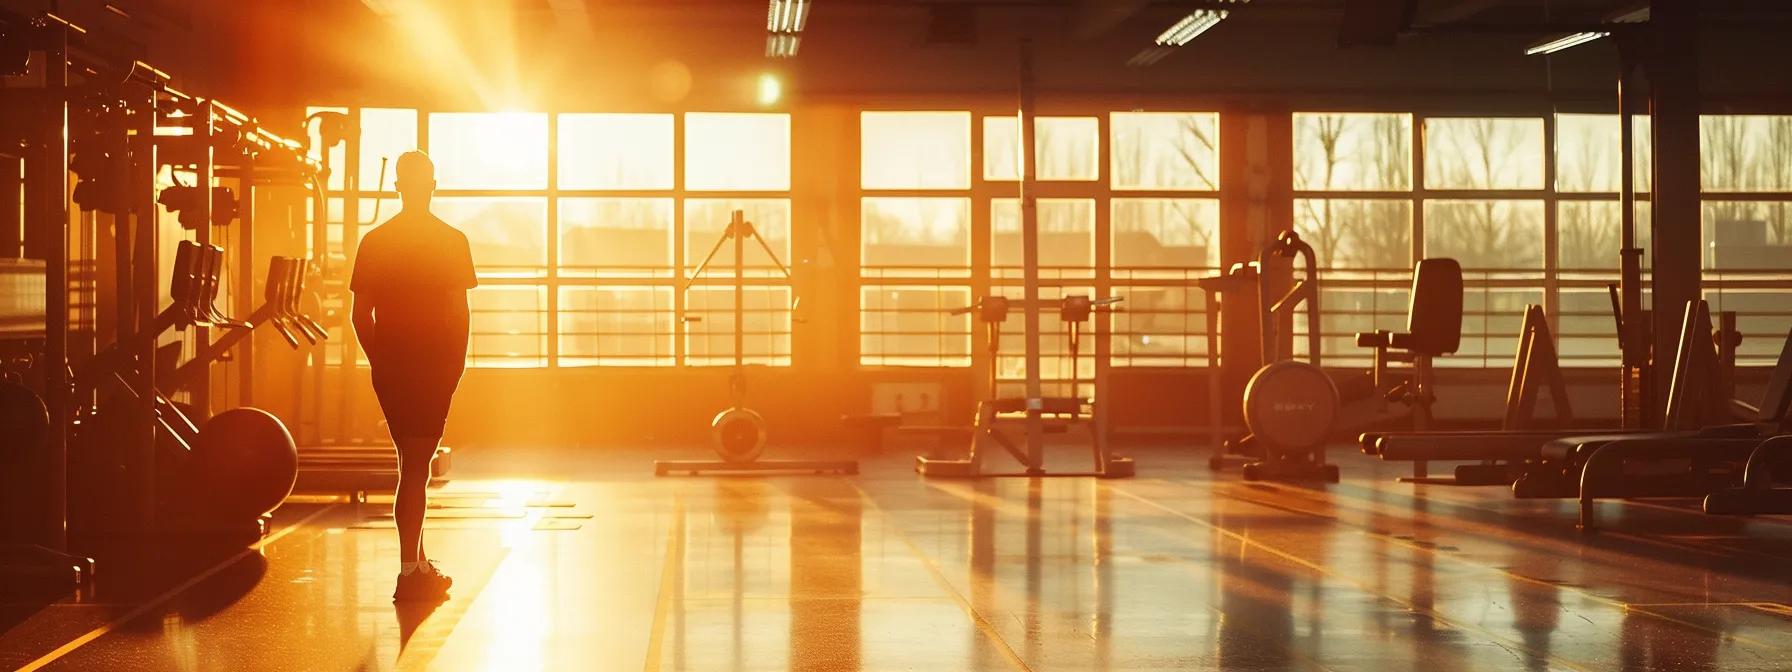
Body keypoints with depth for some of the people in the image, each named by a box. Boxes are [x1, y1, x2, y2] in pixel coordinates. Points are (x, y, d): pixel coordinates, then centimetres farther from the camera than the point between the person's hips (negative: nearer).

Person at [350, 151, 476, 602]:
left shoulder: (374, 242, 4)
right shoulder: (452, 241, -5)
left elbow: (361, 314, 4)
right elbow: (459, 311, -7)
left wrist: (378, 360, 14)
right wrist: (456, 363, 3)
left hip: (390, 366, 3)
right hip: (436, 363, -3)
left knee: (411, 461, 15)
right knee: (416, 464, -4)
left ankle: (419, 565, 21)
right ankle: (410, 571, -8)